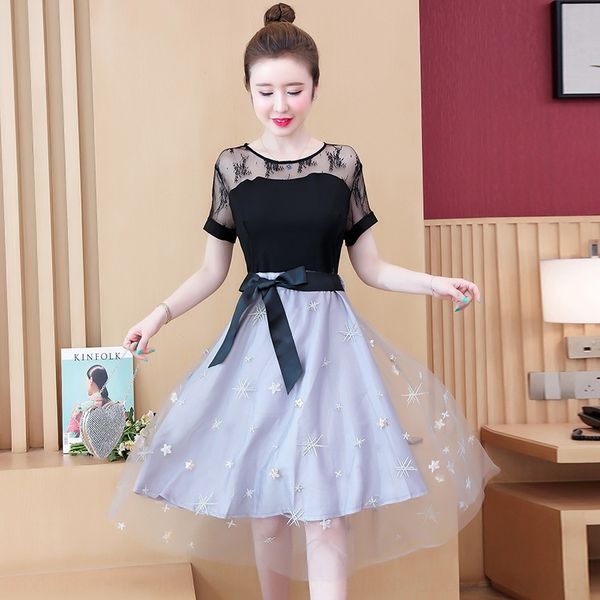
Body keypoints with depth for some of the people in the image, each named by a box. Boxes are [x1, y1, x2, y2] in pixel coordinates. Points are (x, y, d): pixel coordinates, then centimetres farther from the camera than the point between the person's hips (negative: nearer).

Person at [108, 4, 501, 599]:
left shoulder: (342, 163, 3)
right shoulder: (232, 165, 4)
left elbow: (370, 267, 8)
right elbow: (212, 270, 10)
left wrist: (435, 283, -5)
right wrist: (160, 314, -1)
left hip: (328, 336, -1)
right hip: (258, 338, 1)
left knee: (324, 503, -6)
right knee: (264, 498, 9)